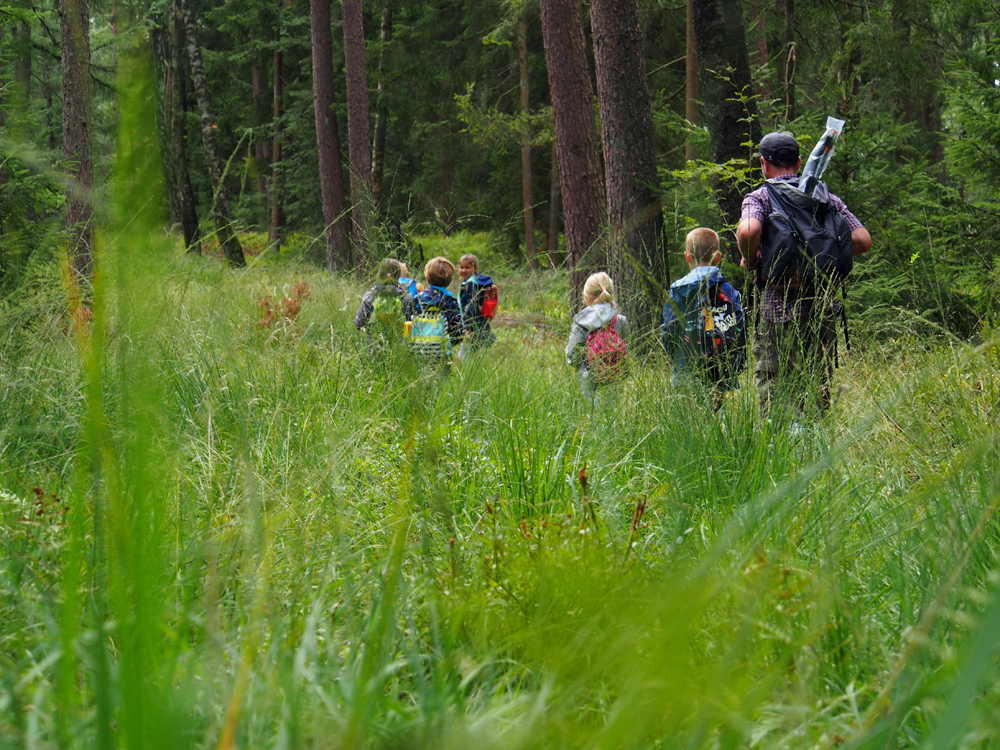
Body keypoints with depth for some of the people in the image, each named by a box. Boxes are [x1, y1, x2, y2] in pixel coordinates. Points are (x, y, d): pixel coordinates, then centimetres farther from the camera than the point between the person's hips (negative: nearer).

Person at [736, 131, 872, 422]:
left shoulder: (759, 197, -2)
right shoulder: (826, 197, 11)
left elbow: (748, 230, -24)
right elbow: (863, 240, 3)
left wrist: (748, 260, -5)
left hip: (779, 307, -4)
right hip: (824, 305, 4)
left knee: (775, 387, -1)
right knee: (817, 386, 13)